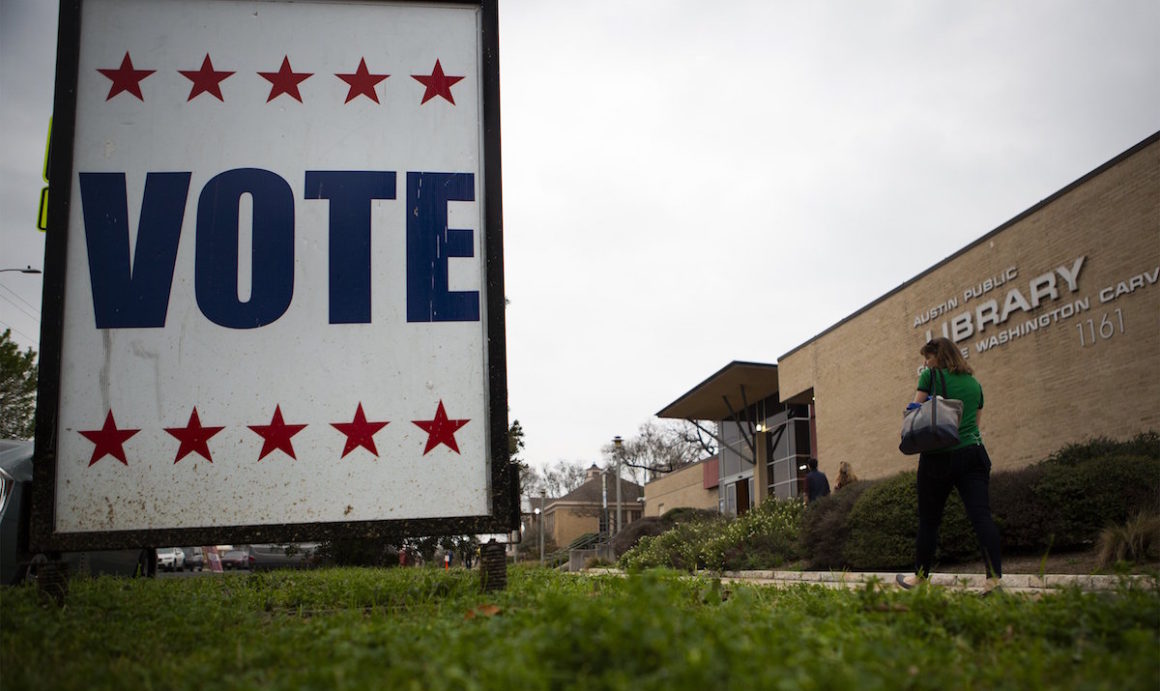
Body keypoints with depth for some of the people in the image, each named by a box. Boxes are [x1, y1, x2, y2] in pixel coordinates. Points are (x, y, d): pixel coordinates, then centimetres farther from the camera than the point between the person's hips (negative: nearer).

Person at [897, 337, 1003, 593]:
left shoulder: (930, 376, 2)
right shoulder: (974, 383, 17)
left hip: (940, 456, -4)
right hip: (974, 453, 4)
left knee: (929, 519, 7)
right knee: (981, 515, -7)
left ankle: (920, 576, 18)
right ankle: (995, 575, -19)